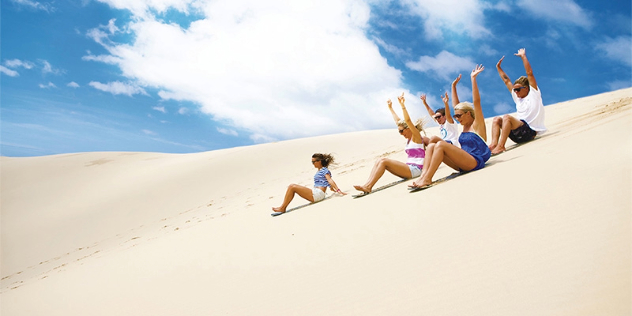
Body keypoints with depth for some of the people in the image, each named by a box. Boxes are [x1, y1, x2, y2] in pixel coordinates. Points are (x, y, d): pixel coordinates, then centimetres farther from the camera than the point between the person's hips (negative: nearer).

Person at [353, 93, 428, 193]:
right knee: (380, 160, -5)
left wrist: (402, 105, -26)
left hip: (415, 169, -9)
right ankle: (367, 184, -19)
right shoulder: (409, 138, 20)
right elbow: (398, 121, 29)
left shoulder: (417, 136, -3)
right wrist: (391, 108, 35)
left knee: (384, 161, -21)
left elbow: (407, 120, -19)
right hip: (409, 168, 9)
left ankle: (368, 187, -26)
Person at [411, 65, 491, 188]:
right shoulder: (466, 125, 19)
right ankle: (424, 174, -24)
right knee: (431, 146, -4)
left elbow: (476, 101, -12)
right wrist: (453, 86, 25)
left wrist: (473, 78, -14)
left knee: (440, 144, -26)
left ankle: (427, 179, -33)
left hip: (475, 162, -9)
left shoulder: (477, 124, -1)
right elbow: (456, 104, 25)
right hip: (463, 163, 9)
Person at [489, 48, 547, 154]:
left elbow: (530, 73, -2)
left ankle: (501, 145, -35)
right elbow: (507, 81, 27)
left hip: (530, 131, -8)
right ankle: (494, 143, -25)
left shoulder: (533, 94, 5)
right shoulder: (517, 98, 22)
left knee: (507, 117, -27)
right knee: (497, 120, -4)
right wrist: (498, 68, 30)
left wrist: (523, 57, -1)